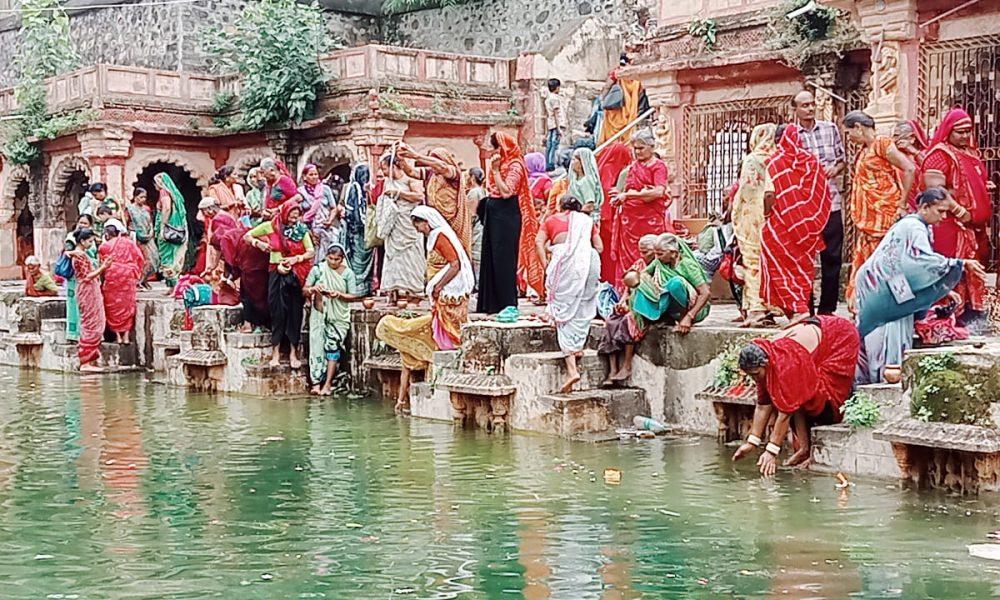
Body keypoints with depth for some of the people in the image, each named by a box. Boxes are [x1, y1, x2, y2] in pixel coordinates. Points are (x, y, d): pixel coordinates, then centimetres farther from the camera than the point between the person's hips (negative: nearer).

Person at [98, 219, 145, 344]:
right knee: (127, 306, 8)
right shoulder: (129, 243, 4)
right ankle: (126, 336, 4)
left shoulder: (105, 246, 0)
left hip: (111, 277, -1)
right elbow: (140, 259, 3)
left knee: (113, 307, 8)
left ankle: (117, 336, 5)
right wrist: (136, 275, 12)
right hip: (128, 277, 1)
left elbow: (101, 264, 0)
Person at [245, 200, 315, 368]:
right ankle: (276, 352, 7)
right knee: (277, 311, 1)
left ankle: (293, 352, 6)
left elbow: (310, 252, -2)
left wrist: (296, 259, -15)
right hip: (276, 273, -1)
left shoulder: (302, 230, 2)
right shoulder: (270, 226, 0)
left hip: (295, 275, 1)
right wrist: (259, 244, -9)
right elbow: (247, 236, 8)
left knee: (294, 312, 1)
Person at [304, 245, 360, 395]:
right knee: (317, 344, -11)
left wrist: (339, 294, -17)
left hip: (339, 317, -1)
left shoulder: (348, 273, 1)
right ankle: (316, 383, -14)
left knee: (333, 345, -14)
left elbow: (354, 296, 0)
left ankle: (327, 383, -13)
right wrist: (313, 289, -19)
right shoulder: (318, 269, 3)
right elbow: (304, 291, 3)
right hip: (319, 314, 1)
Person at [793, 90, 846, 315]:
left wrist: (836, 169, -6)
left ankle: (827, 307, 11)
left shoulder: (830, 129, 9)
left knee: (832, 256, 3)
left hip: (831, 201, 2)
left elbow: (843, 160, 15)